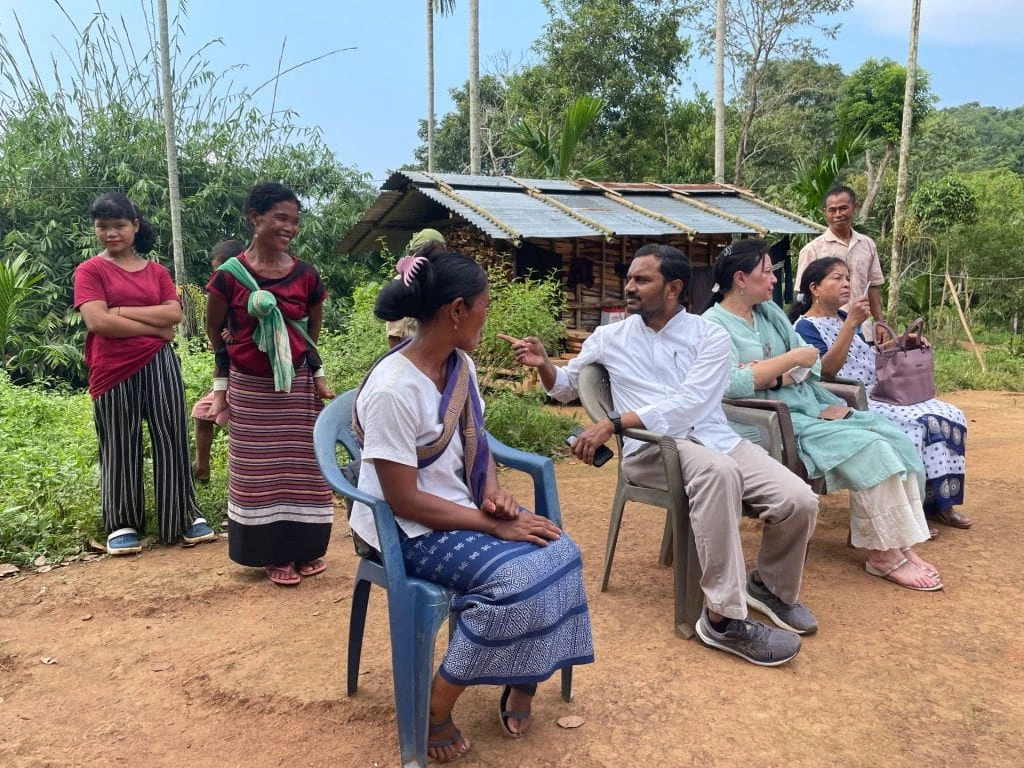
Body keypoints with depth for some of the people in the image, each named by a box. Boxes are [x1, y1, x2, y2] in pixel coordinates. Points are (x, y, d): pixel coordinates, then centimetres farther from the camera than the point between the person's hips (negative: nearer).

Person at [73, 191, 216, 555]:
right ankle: (122, 525, 17)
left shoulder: (157, 271, 12)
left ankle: (185, 516, 16)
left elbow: (174, 313, -2)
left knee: (171, 441, 5)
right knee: (120, 448, 5)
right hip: (113, 370, -2)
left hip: (159, 365, 3)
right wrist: (155, 328, -8)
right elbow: (97, 322, -11)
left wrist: (121, 310, -9)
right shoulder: (90, 270, 3)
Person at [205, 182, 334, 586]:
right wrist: (221, 386, 10)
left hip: (298, 385, 2)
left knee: (301, 465, 9)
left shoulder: (305, 275, -4)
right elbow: (214, 332, 4)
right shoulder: (229, 275, -10)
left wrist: (312, 368, 11)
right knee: (260, 469, 7)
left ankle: (306, 547, 24)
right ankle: (274, 553, 20)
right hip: (250, 387, -2)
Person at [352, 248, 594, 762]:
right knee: (517, 576, -26)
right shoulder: (392, 390, -26)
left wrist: (493, 494, -8)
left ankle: (523, 677, 9)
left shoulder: (460, 365, 0)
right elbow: (404, 500, -23)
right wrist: (492, 525, -23)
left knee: (558, 554, -11)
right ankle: (435, 707, -8)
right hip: (410, 530, -8)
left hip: (461, 510, 8)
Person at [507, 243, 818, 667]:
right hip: (651, 448, -2)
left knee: (799, 501, -20)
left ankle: (770, 585, 14)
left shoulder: (709, 337, 4)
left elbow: (687, 404, -11)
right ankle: (722, 618, -31)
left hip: (715, 438, 2)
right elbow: (565, 387, 24)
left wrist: (614, 422, -19)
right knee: (719, 471, -38)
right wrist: (544, 365, 0)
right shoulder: (609, 337, 13)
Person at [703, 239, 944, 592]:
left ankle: (902, 543, -8)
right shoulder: (714, 324, -9)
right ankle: (885, 554, -11)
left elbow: (812, 365, 8)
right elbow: (730, 384, -24)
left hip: (809, 403, 8)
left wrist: (769, 375, -13)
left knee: (895, 438, -9)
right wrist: (791, 359, -16)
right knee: (868, 448, -22)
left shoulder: (769, 311, 14)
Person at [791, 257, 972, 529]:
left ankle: (937, 501, -1)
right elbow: (826, 370, -23)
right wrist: (851, 323, -24)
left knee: (949, 416, -5)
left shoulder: (845, 318, 19)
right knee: (913, 425, -28)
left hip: (877, 396, 9)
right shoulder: (805, 326, -7)